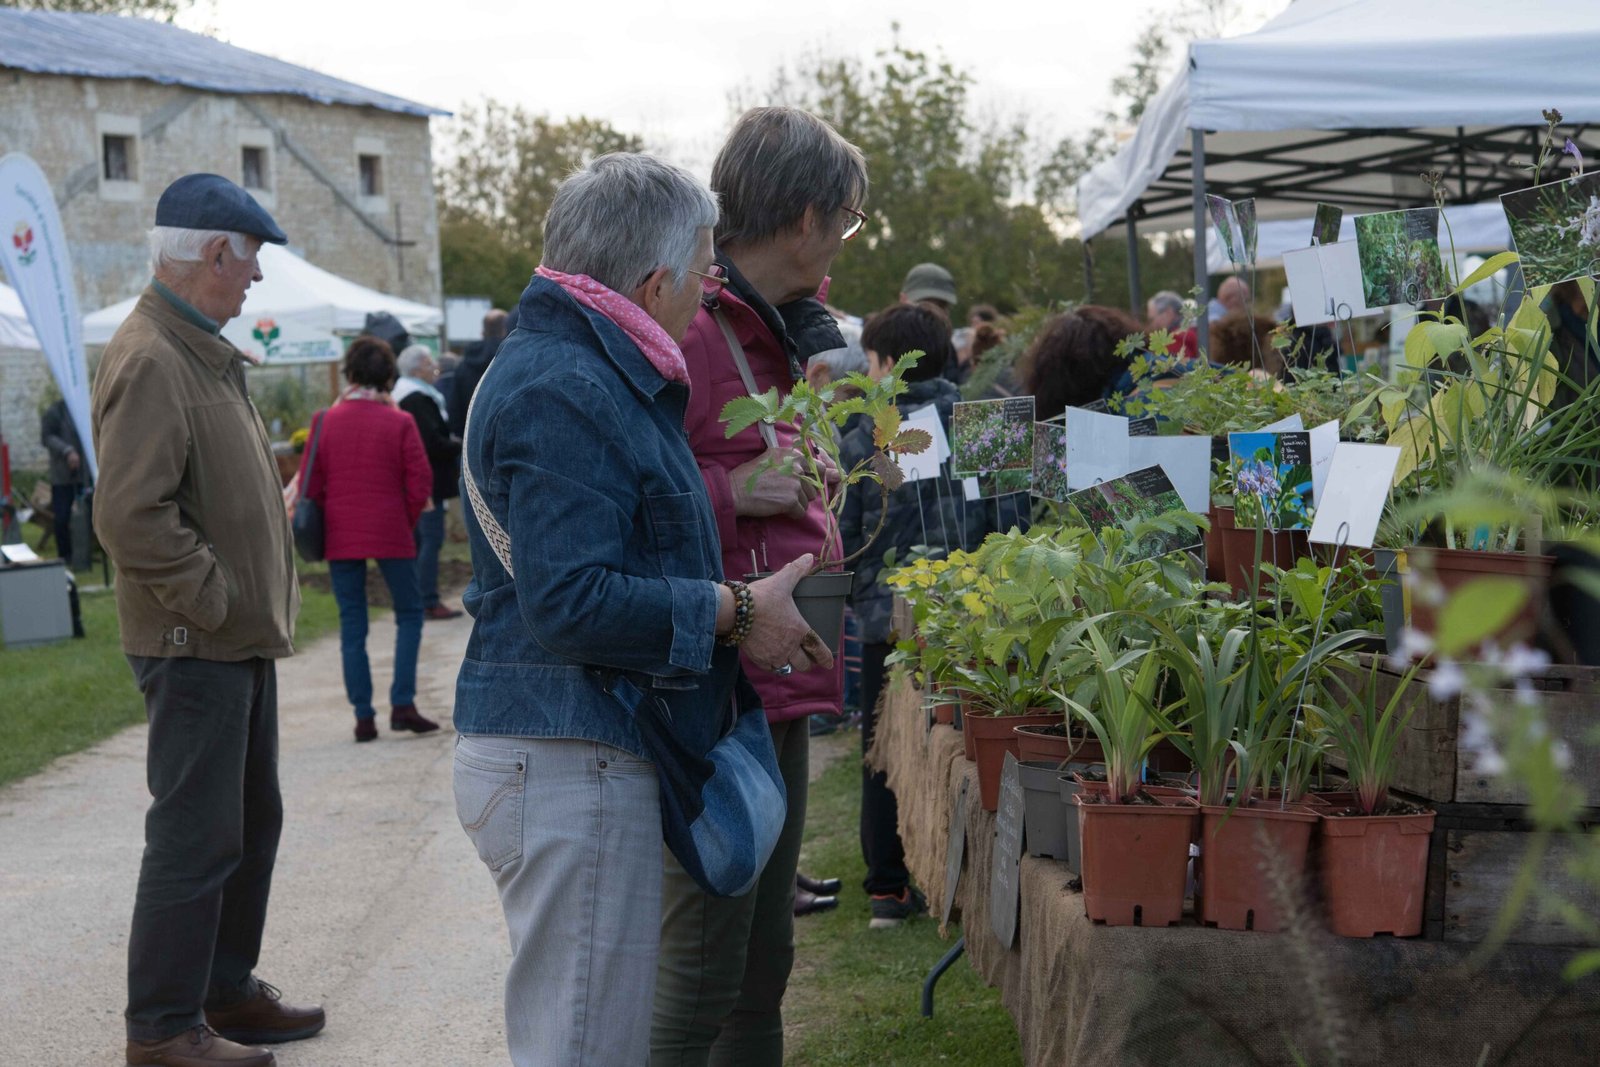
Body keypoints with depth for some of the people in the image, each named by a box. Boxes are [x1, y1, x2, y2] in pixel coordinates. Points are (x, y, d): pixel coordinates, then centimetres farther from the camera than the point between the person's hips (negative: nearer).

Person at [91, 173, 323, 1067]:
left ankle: (227, 991, 30)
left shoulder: (205, 353, 15)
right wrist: (214, 600, -19)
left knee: (252, 824, 17)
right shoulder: (150, 361, -18)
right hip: (196, 647, -10)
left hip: (242, 640, 10)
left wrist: (265, 599, 14)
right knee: (196, 837, -3)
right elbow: (131, 515, -26)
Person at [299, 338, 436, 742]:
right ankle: (402, 705, 2)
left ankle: (363, 716, 5)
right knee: (409, 612, 12)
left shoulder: (325, 421, -2)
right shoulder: (400, 423, -6)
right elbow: (420, 481, -5)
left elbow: (310, 484, 1)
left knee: (351, 624, 7)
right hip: (390, 534, -2)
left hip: (340, 537, 2)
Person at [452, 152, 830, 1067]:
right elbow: (570, 601, -25)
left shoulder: (577, 371, 17)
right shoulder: (563, 392, -17)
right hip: (570, 764, -11)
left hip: (581, 758, 11)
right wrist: (734, 611, -16)